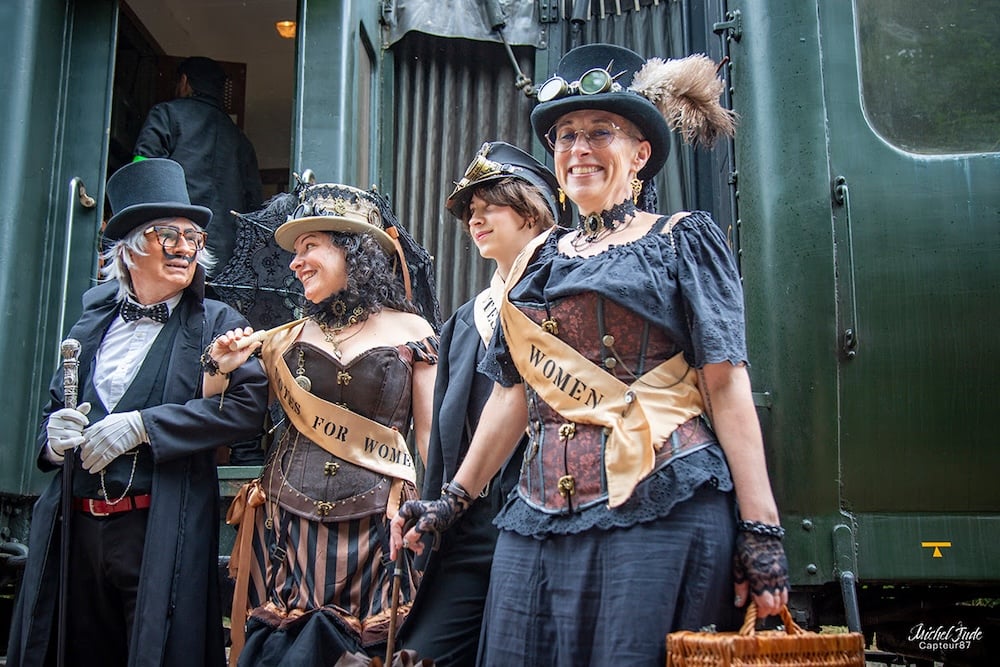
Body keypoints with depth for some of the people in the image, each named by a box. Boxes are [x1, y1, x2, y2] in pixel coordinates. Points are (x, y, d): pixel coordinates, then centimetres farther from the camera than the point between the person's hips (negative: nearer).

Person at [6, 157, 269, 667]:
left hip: (162, 533, -4)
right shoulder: (93, 319, 11)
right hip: (76, 530, 4)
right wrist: (53, 437, -5)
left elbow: (249, 404, -16)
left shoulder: (215, 324, -1)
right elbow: (55, 406, 19)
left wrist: (142, 426, -18)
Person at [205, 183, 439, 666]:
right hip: (285, 527, 3)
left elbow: (431, 438, 2)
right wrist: (224, 371, 0)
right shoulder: (286, 337, 11)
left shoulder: (411, 332, 2)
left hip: (373, 531, -2)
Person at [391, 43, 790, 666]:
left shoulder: (682, 240, 4)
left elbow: (726, 385, -4)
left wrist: (760, 529, -10)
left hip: (661, 510, -4)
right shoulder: (539, 258, 17)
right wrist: (454, 500, 18)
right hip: (542, 516, 5)